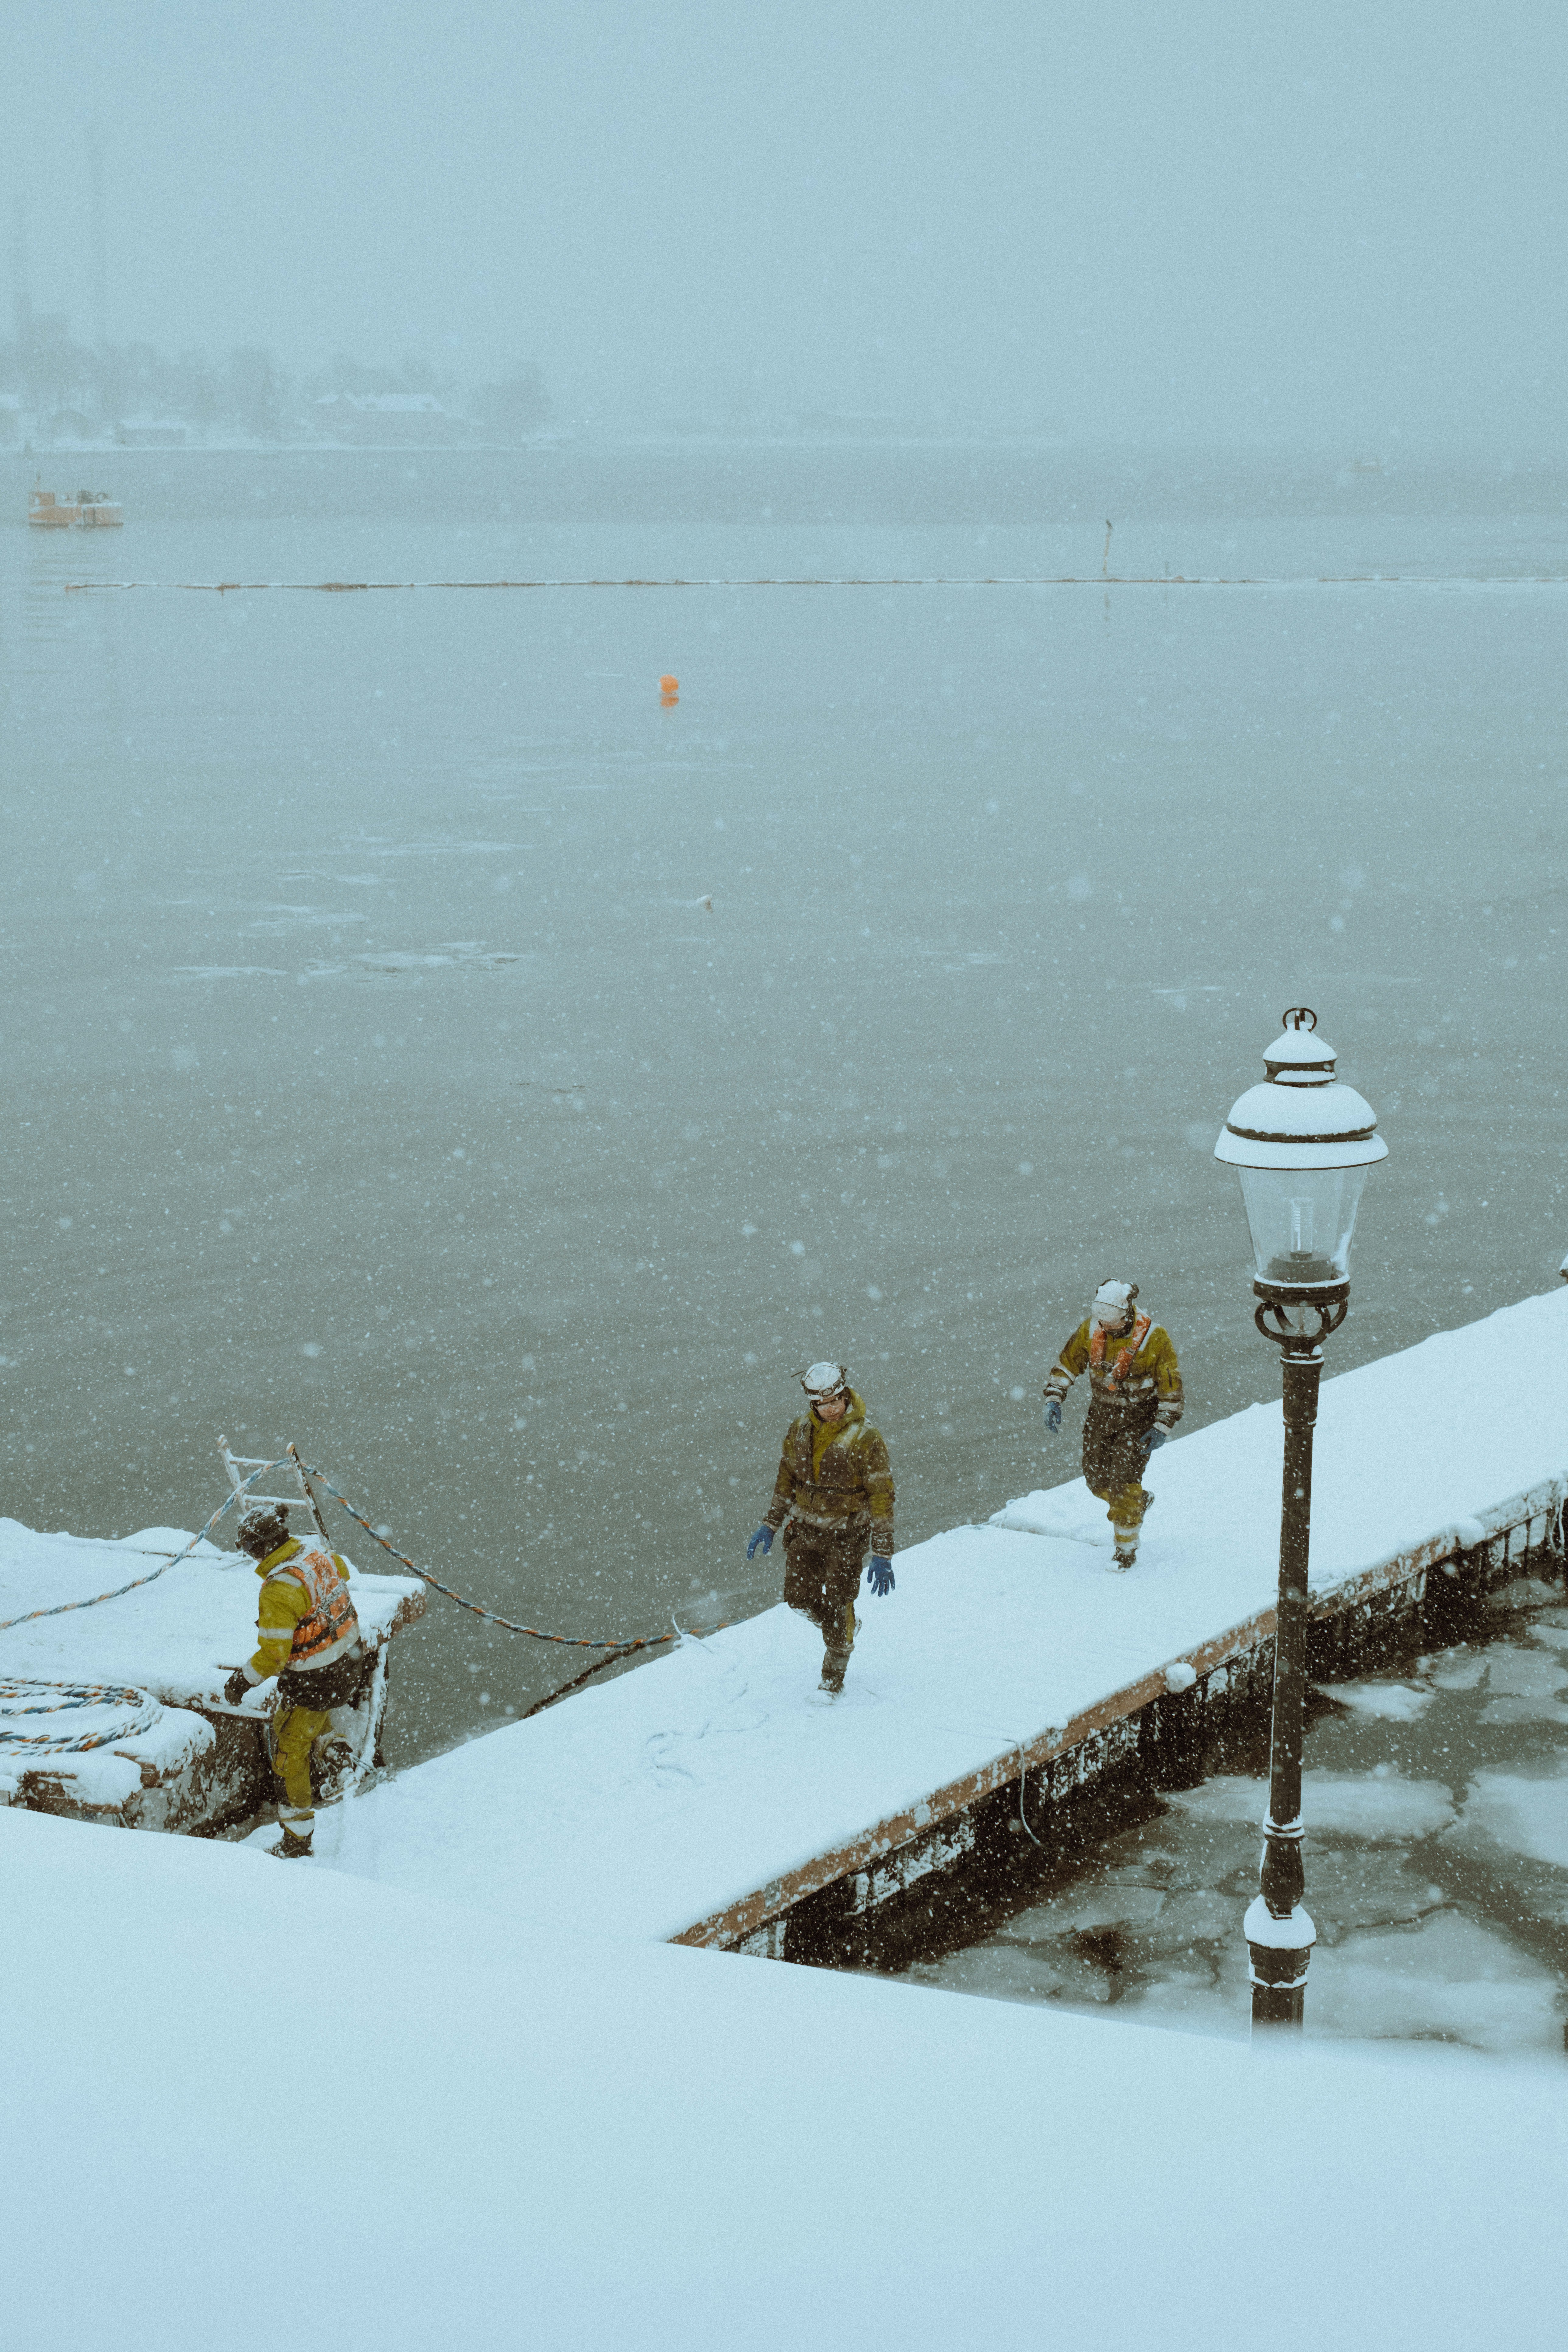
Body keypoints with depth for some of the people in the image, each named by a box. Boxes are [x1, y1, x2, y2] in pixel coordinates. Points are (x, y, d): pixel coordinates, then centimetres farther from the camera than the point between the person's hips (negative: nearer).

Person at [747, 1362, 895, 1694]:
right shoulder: (799, 1431, -3)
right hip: (806, 1527, 5)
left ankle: (833, 1679, 16)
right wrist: (771, 1525, 10)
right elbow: (786, 1479, 12)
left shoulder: (866, 1438, -18)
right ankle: (846, 1627, 36)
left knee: (837, 1603, -3)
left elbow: (882, 1496, -15)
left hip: (848, 1533, -5)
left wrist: (883, 1555, -17)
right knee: (799, 1597, 5)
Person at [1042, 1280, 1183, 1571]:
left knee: (1124, 1480, -11)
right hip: (1102, 1412, 5)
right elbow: (1067, 1363, 4)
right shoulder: (1091, 1328, -10)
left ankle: (1127, 1548, 4)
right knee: (1096, 1479, 7)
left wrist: (1162, 1428, -17)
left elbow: (1171, 1386, -14)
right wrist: (1054, 1400, -5)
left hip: (1140, 1416, -5)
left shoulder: (1154, 1338, -22)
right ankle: (1139, 1501, 38)